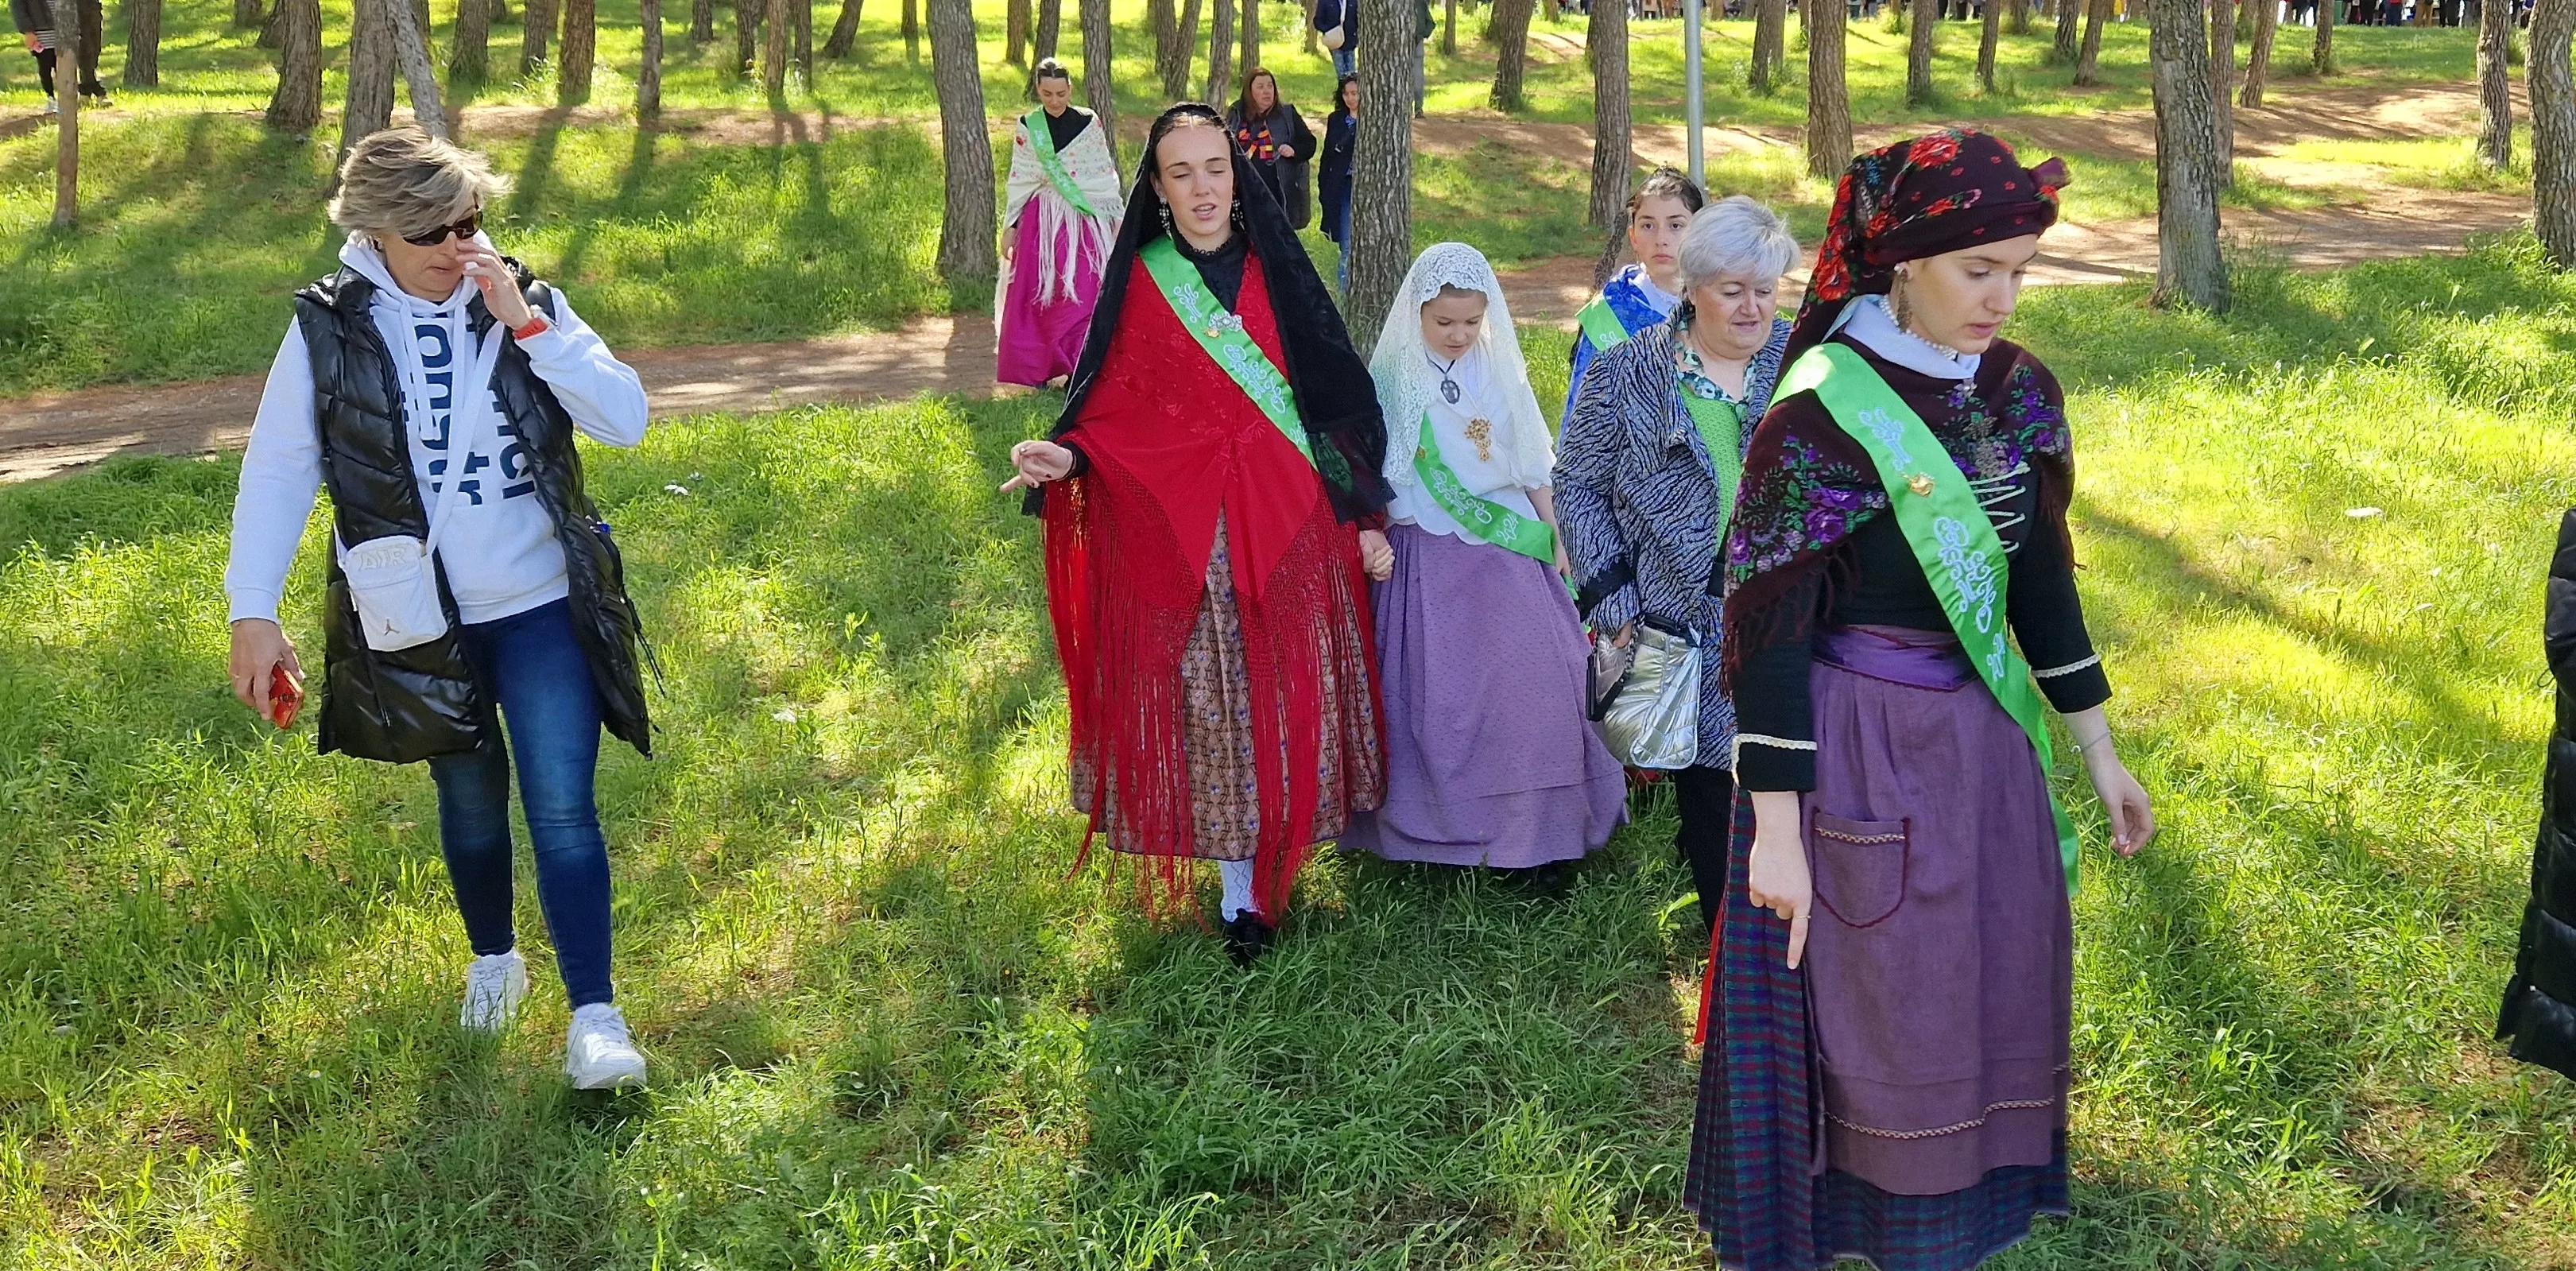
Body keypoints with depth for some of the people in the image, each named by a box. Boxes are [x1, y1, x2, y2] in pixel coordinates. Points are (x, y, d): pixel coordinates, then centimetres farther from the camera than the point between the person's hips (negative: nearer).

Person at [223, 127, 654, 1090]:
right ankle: (493, 960, 42)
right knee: (470, 801, 18)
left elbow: (625, 420, -12)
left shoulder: (525, 301, -4)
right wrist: (253, 613, -10)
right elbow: (277, 471, -4)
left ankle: (594, 1017, -3)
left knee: (561, 808, -7)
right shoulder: (329, 329, -6)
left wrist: (528, 326, -20)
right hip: (422, 621, 1)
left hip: (542, 606, -1)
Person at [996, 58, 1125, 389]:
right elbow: (1018, 180, 9)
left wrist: (1117, 218, 5)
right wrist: (1010, 226, 5)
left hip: (1084, 221, -1)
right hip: (1040, 221, 1)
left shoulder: (1089, 125, 2)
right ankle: (1038, 370, 8)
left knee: (1083, 296, -7)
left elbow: (1106, 175, 7)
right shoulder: (1026, 127, 5)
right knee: (1037, 296, 0)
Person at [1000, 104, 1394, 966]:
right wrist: (1069, 457, -20)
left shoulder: (1274, 274, 5)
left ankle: (1277, 858, 18)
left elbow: (1335, 396, 7)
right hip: (1179, 533, -1)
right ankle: (1241, 890, 11)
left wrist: (1364, 515, 4)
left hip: (1289, 528, 1)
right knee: (1206, 705, 2)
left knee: (1286, 697, 2)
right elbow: (1120, 411, 1)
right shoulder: (1140, 283, 2)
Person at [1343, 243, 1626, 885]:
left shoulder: (1500, 373, 5)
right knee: (1436, 694, 1)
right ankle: (1443, 827, 13)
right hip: (1426, 559, -2)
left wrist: (1555, 542, 11)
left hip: (1508, 552, 2)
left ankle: (1540, 831, 5)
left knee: (1530, 687, -2)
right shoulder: (1393, 376, -2)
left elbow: (1532, 469, 11)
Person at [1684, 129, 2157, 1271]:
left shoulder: (2017, 391, 0)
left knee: (1987, 996, 18)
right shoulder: (1818, 415, -19)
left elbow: (2041, 576, 10)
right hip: (1862, 757, -6)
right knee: (1865, 1015, 8)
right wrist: (1775, 827, -18)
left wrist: (2098, 752, 13)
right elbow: (1769, 630, -18)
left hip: (1986, 745, 7)